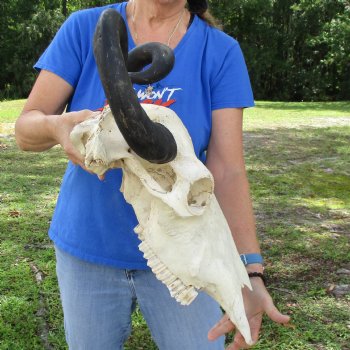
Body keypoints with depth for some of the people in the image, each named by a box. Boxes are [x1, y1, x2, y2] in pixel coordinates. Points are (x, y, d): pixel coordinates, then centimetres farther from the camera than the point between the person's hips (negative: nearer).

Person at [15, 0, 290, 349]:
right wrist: (56, 126, -35)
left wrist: (249, 271, -29)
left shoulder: (221, 51, -11)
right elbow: (25, 129, -10)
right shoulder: (85, 29, -8)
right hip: (87, 247, 2)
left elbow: (227, 171, -16)